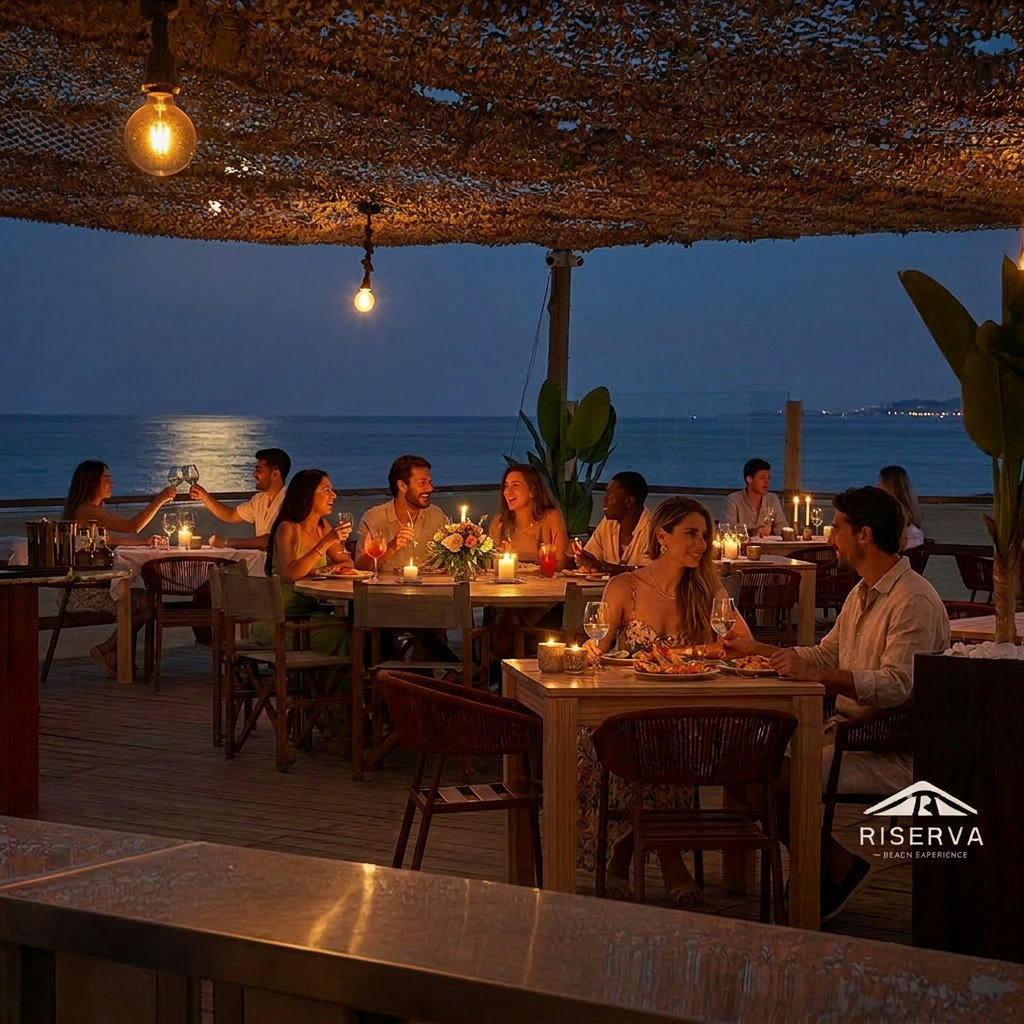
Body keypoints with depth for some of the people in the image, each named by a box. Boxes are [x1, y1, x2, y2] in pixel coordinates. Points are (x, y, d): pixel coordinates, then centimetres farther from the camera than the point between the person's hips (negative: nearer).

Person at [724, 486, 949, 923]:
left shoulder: (915, 601, -17)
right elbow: (827, 655, 27)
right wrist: (755, 648, 27)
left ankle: (837, 870, 1)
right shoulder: (862, 594, 15)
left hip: (895, 753, -10)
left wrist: (812, 674, -34)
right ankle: (836, 865, 4)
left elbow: (898, 685, -28)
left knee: (781, 780, -22)